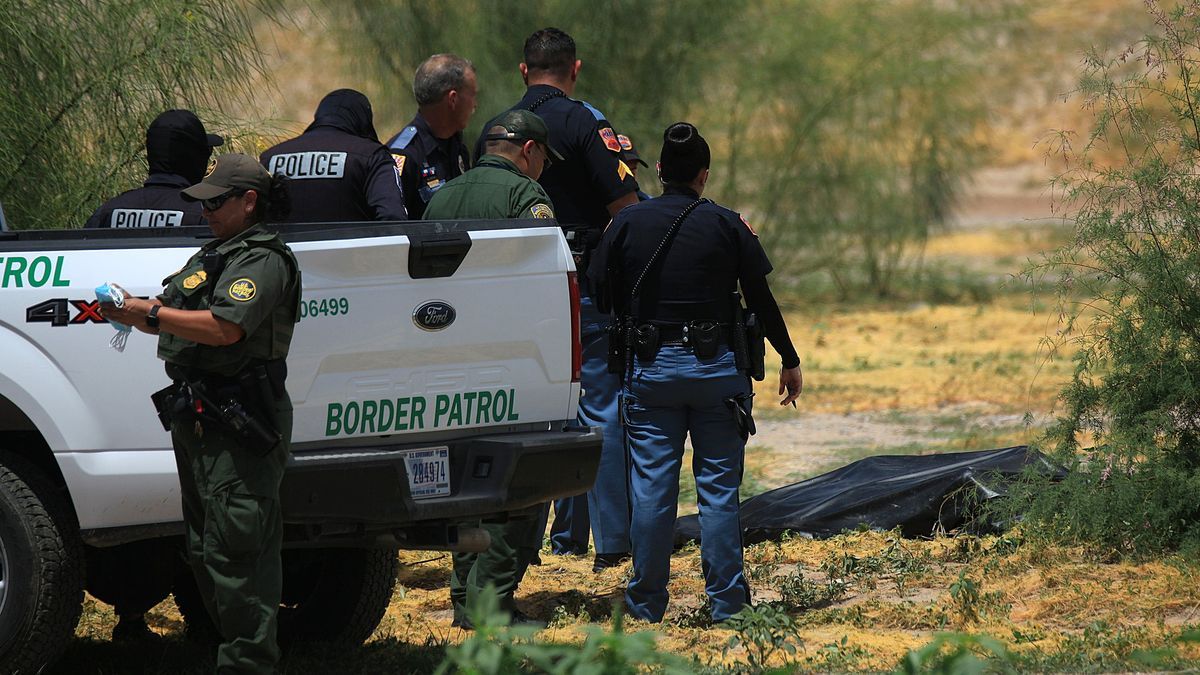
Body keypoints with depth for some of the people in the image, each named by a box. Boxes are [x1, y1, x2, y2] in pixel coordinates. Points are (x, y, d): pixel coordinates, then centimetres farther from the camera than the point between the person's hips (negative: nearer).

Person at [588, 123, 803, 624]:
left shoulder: (628, 223, -1)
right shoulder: (726, 226, -3)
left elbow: (606, 297, 2)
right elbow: (761, 301, 0)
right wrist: (789, 361, 11)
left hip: (650, 369, 1)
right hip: (716, 369, -1)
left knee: (651, 488, 5)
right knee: (718, 488, 4)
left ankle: (646, 605, 8)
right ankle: (725, 601, 6)